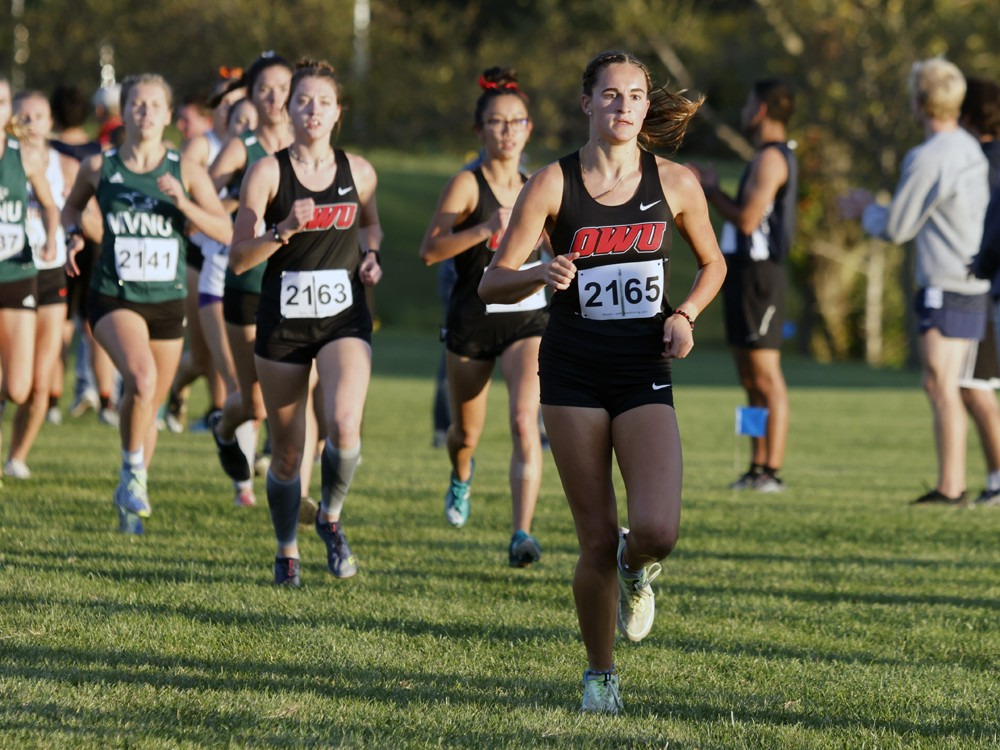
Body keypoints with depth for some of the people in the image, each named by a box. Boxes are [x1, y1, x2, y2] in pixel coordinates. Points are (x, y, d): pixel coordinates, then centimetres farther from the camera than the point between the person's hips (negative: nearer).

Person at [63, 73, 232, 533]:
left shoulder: (186, 172, -2)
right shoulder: (98, 167, -2)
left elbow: (225, 232, -7)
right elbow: (71, 206, 18)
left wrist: (182, 202, -20)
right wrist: (74, 235, -3)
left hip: (167, 302, 2)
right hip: (114, 298, -2)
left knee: (151, 404, 12)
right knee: (141, 380, -29)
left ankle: (130, 499, 33)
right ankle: (133, 469, -7)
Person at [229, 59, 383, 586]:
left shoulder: (357, 171, 4)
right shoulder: (268, 172, -4)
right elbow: (238, 259, -7)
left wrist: (370, 257, 5)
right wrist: (285, 229, -22)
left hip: (344, 319, 1)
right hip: (283, 321, -1)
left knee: (344, 425, -24)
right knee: (287, 453, 6)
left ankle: (331, 519, 3)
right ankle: (287, 552, 28)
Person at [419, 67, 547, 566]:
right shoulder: (467, 184, -9)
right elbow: (429, 250, -21)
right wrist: (484, 229, -31)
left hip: (527, 321, 2)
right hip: (472, 321, -2)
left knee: (525, 422, -20)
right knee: (467, 432, 15)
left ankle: (522, 535, -25)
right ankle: (461, 476, 52)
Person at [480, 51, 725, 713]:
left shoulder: (676, 183, 2)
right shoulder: (554, 184, -3)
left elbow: (713, 263, 19)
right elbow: (493, 284, -3)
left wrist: (685, 314, 0)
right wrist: (542, 274, -24)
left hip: (645, 372, 1)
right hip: (574, 372, -1)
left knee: (657, 530, -17)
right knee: (598, 541, -2)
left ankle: (635, 569, 21)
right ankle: (601, 674, 20)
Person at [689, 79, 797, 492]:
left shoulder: (772, 158, -12)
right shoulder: (766, 157, 20)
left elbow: (747, 219, -20)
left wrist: (711, 190, -7)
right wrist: (710, 188, 20)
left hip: (759, 274, -11)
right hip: (744, 273, 11)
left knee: (766, 376, -10)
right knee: (750, 378, 11)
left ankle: (772, 471, -12)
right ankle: (757, 468, 13)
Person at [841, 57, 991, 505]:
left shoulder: (928, 159, -16)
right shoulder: (969, 150, 12)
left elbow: (896, 229, -9)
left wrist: (866, 210, 10)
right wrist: (874, 211, 31)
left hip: (946, 287, -9)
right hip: (971, 282, 9)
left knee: (941, 386, -8)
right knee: (940, 386, 14)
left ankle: (949, 487, -9)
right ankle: (954, 483, 16)